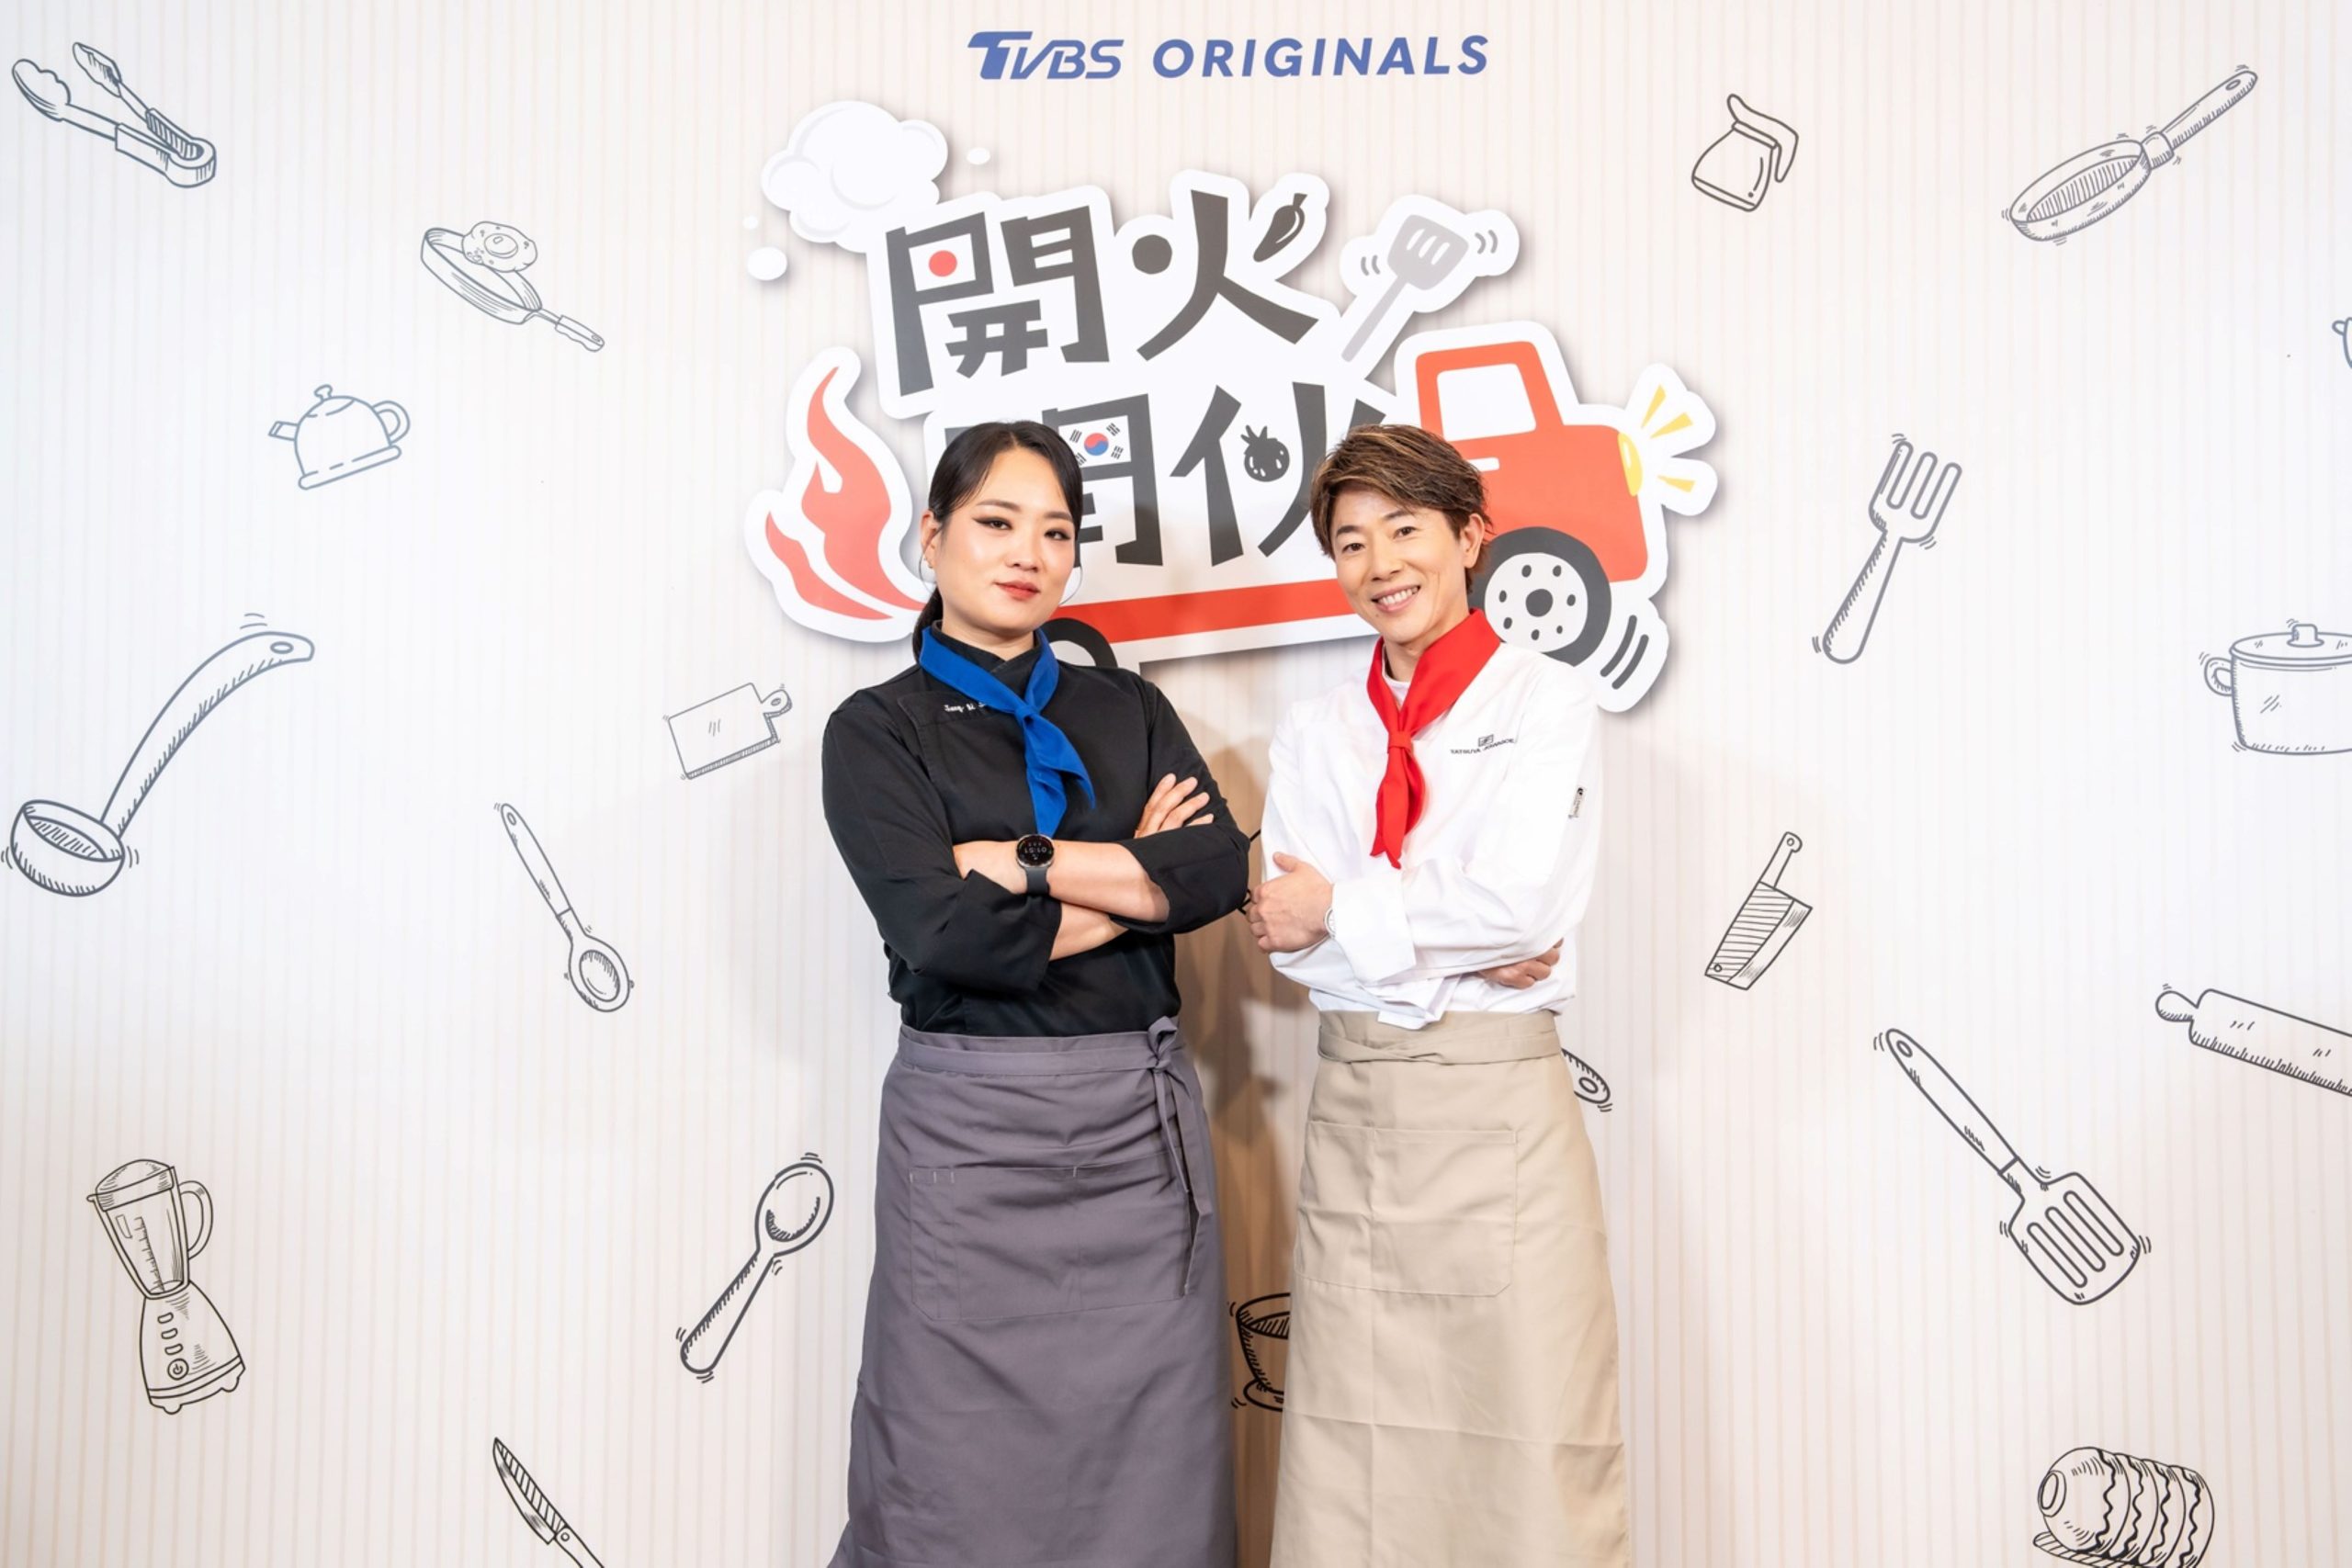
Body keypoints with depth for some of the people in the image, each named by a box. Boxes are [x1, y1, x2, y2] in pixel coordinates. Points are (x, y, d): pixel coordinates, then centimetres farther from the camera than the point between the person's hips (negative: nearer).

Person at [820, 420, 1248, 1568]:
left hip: (1144, 1123, 3)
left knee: (1155, 1469, 8)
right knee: (967, 1474, 6)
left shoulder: (1127, 709, 11)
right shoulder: (877, 731, 1)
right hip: (973, 1128, -3)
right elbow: (949, 934, -14)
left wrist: (1017, 860, -11)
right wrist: (1134, 876, -6)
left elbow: (1220, 871, -5)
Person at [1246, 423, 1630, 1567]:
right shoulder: (1315, 733, 12)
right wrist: (1462, 954, -10)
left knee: (1529, 1442, 0)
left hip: (1499, 1099, -3)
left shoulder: (1546, 701, 1)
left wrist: (1338, 904, -5)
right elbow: (1290, 937, 1)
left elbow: (1521, 902, -12)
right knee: (1349, 1438, 8)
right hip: (1353, 1103, 3)